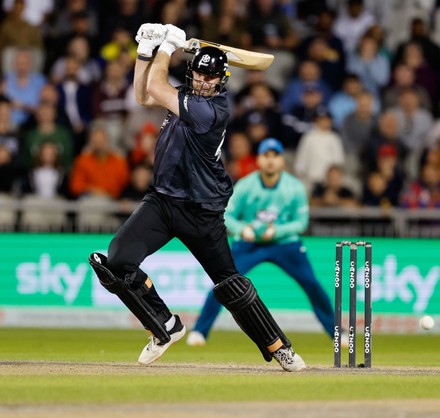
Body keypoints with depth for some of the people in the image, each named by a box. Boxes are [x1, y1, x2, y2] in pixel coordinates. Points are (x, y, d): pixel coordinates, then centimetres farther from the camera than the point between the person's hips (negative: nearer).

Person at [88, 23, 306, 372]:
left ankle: (277, 347, 19)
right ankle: (166, 327, 5)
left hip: (201, 211, -6)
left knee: (230, 284, 2)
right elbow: (143, 97, 10)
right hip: (162, 200, 6)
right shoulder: (190, 95, 4)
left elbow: (156, 89, -24)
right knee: (115, 264, -12)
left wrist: (167, 46, -13)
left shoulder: (214, 108, -21)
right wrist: (146, 50, 0)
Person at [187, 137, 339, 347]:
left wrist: (276, 231, -24)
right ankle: (199, 331, -7)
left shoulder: (295, 188, -12)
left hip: (285, 243, 1)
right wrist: (242, 229, -32)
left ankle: (336, 332, 9)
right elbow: (226, 216, -10)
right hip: (248, 243, -1)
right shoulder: (245, 186, -14)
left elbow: (301, 222, -7)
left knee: (312, 285, -8)